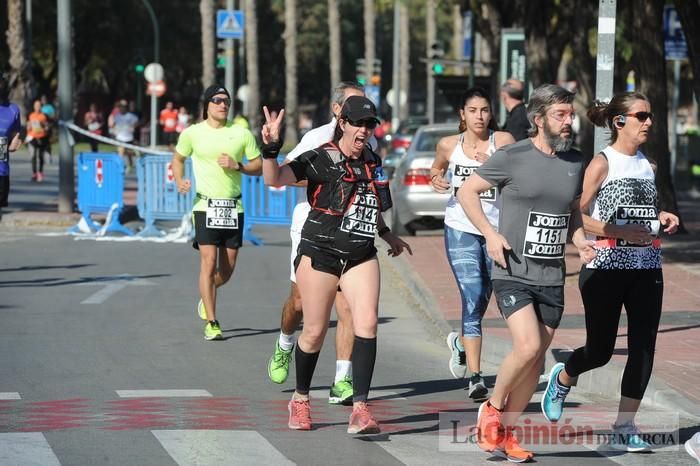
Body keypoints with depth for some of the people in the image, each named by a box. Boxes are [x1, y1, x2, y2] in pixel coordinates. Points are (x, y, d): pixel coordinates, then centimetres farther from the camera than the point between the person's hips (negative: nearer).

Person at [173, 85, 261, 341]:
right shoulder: (192, 133, 1)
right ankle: (211, 323, -8)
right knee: (209, 262, -12)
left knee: (228, 268, 6)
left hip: (234, 207, 2)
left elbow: (259, 166, 8)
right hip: (205, 206, -2)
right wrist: (179, 181, -2)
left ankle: (207, 296, 38)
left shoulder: (241, 134, 3)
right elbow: (178, 158, 17)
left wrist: (237, 165, -11)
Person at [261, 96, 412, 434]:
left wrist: (388, 237, 36)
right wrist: (271, 148, -39)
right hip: (320, 253, -4)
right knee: (315, 331, 2)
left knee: (367, 323, -13)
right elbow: (275, 179, -23)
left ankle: (360, 409, -15)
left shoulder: (372, 161, 9)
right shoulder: (322, 159, -9)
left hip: (361, 256, 4)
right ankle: (300, 399, 26)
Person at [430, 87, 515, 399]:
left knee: (482, 300, 13)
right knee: (472, 299, -13)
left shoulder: (502, 141, -3)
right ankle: (475, 378, -14)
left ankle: (460, 342, 46)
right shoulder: (449, 145, 5)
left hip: (496, 229, 1)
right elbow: (437, 167, 25)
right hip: (461, 229, -1)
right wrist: (435, 179, 3)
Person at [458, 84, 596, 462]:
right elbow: (467, 192, 0)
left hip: (552, 277, 6)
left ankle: (507, 430, 20)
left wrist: (580, 240, 4)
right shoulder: (512, 157, -8)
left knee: (536, 360, 6)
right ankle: (491, 409, 4)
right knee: (527, 347, -20)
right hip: (513, 273, -5)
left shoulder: (575, 162, 9)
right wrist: (490, 233, -11)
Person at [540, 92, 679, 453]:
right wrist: (619, 231, -21)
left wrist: (661, 219, 6)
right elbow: (576, 215, -12)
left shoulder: (649, 166, 13)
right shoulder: (602, 163, -6)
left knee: (643, 348, -3)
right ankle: (563, 378, 35)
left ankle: (624, 428, 3)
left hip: (647, 267, 5)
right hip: (606, 267, -5)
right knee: (600, 350, 2)